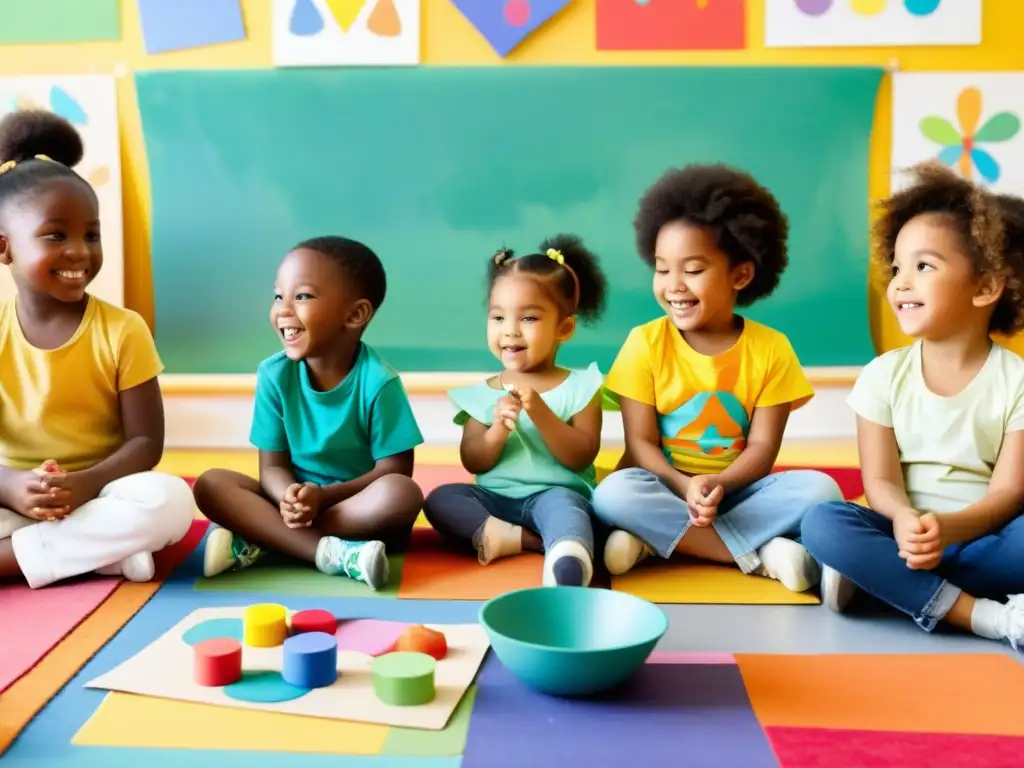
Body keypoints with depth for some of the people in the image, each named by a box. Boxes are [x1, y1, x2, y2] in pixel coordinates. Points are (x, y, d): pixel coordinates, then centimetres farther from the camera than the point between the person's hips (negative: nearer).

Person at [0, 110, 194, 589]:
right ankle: (102, 554, -23)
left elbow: (146, 441, -7)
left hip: (99, 497, -1)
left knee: (170, 500, -33)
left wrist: (87, 484, -25)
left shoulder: (123, 330, -5)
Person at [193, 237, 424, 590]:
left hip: (359, 510, -3)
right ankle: (333, 553, -32)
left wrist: (323, 496, -26)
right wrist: (290, 499, -29)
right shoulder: (274, 375, -7)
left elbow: (394, 470, -14)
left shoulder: (378, 381, -16)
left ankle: (259, 542, -25)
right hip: (296, 502, 3)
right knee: (211, 484, -18)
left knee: (403, 494, -33)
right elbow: (273, 467, -5)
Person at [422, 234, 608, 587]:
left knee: (562, 504, -37)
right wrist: (498, 429, -17)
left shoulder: (579, 386, 2)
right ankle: (531, 540, -28)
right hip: (494, 498, 4)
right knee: (439, 499, -20)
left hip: (556, 494, -4)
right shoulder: (483, 393, 9)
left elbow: (581, 458, -7)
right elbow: (473, 462, 4)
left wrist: (540, 413, -20)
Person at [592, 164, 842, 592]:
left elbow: (762, 447, -6)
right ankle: (761, 553, -28)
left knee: (819, 489, -24)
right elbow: (640, 443, -9)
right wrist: (686, 487, -28)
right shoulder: (645, 343, -6)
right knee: (615, 493, -33)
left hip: (736, 489, 1)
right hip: (667, 487, -1)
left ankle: (656, 540, -26)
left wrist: (718, 485, -27)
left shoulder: (770, 348, -4)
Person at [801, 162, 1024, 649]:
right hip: (906, 536, 1)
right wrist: (905, 520, -31)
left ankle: (875, 576, -25)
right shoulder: (883, 375, -1)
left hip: (980, 537, -1)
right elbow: (880, 481, -7)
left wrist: (948, 528, -32)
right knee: (822, 523, -28)